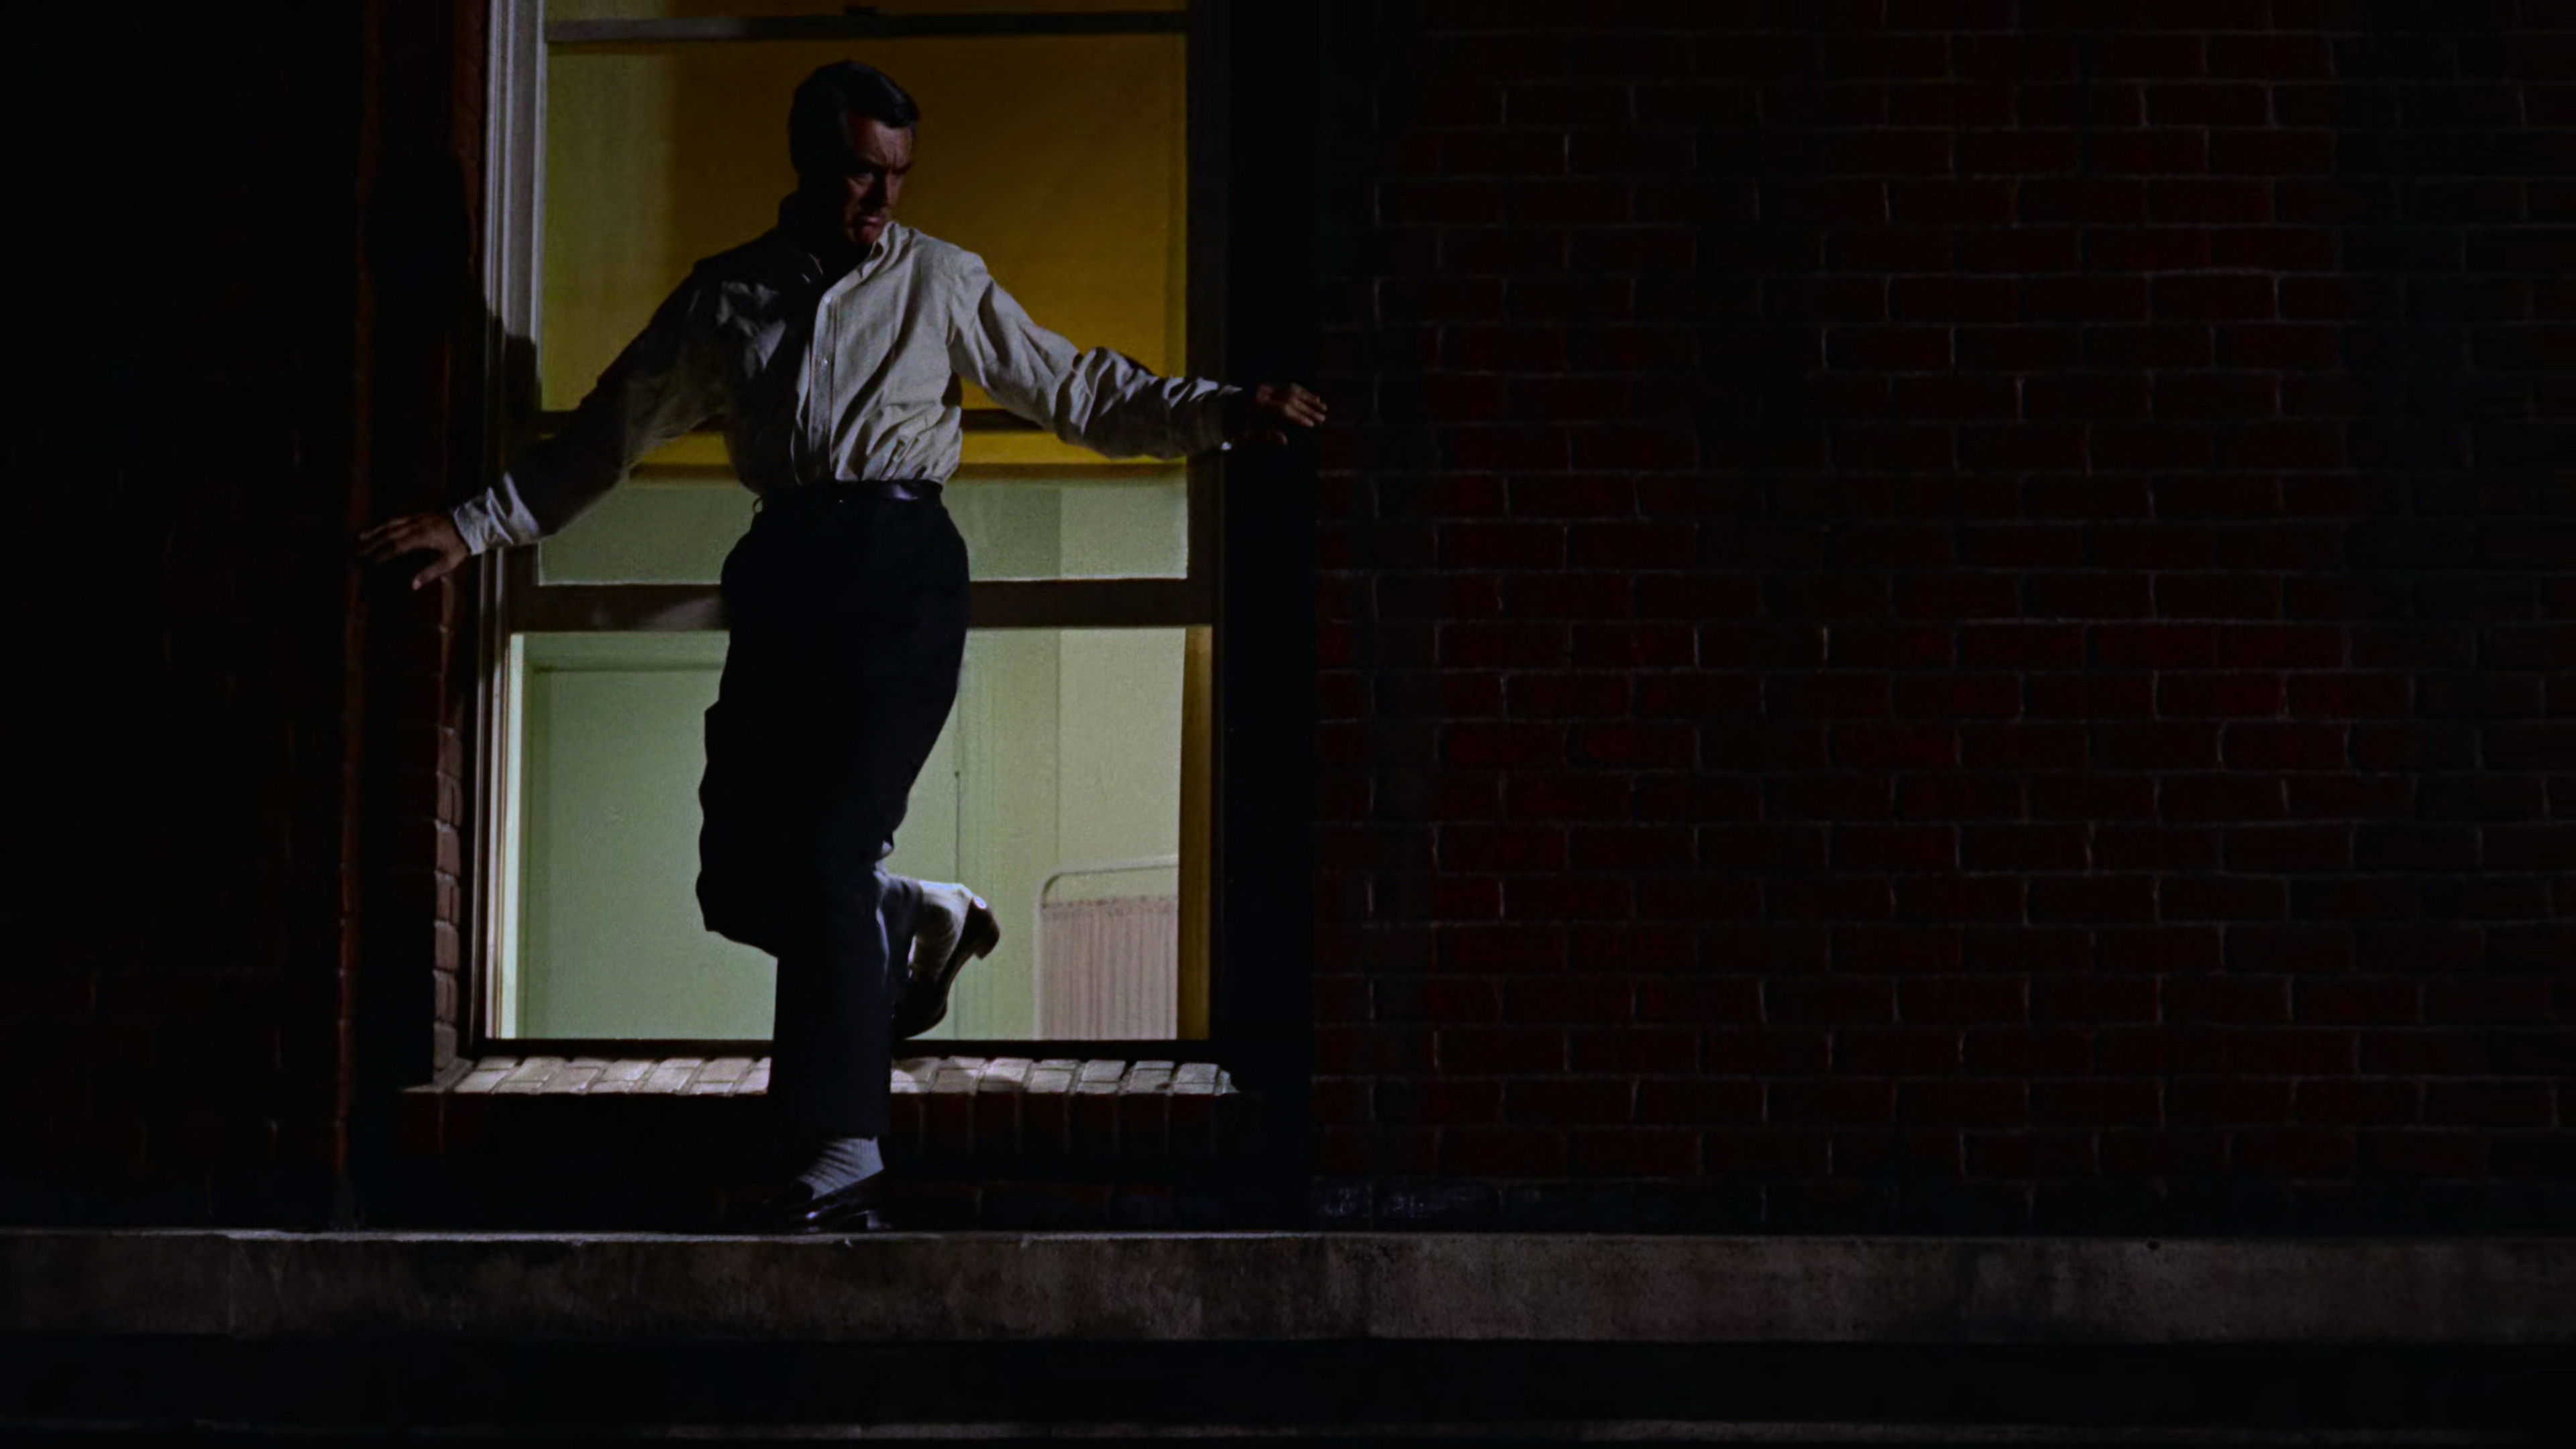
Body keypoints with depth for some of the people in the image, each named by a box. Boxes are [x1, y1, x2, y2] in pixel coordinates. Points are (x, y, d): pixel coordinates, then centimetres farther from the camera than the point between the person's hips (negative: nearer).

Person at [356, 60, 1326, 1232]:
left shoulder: (939, 281, 10)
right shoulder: (726, 297, 16)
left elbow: (1075, 390, 9)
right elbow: (606, 433, 20)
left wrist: (1221, 412, -4)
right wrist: (469, 527, 15)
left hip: (900, 562, -4)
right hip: (781, 570, 4)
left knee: (832, 846, -14)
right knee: (740, 879, -1)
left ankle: (843, 1152, -13)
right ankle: (914, 917, 29)